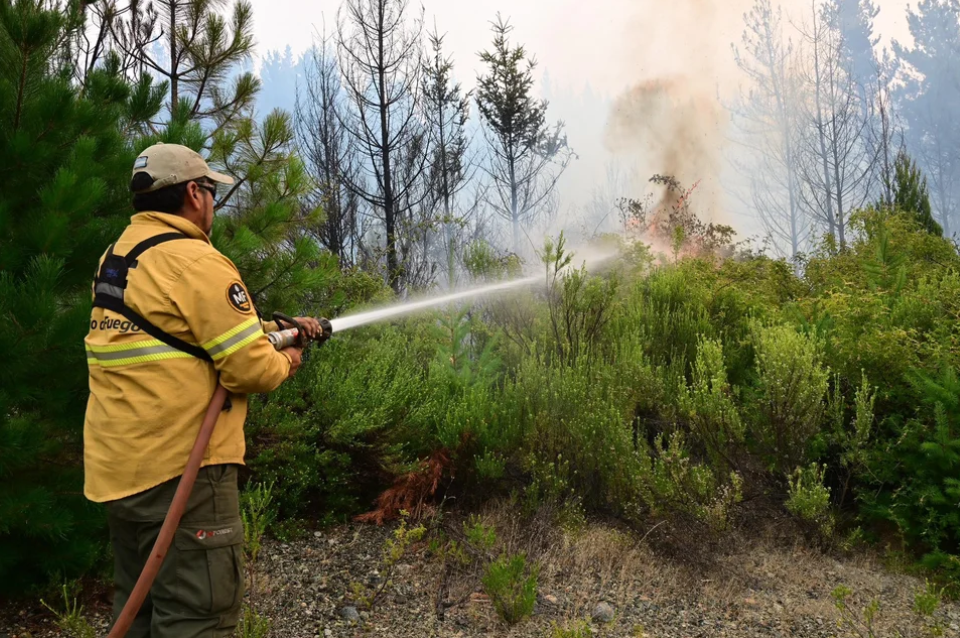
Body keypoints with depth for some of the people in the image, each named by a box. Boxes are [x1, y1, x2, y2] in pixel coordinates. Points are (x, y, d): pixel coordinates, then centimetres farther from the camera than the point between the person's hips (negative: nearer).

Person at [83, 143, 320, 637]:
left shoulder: (116, 259, 13)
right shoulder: (194, 262, -15)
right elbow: (251, 368, -17)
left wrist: (276, 327, 22)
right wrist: (283, 363, 4)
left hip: (116, 467, 9)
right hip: (179, 468, -9)